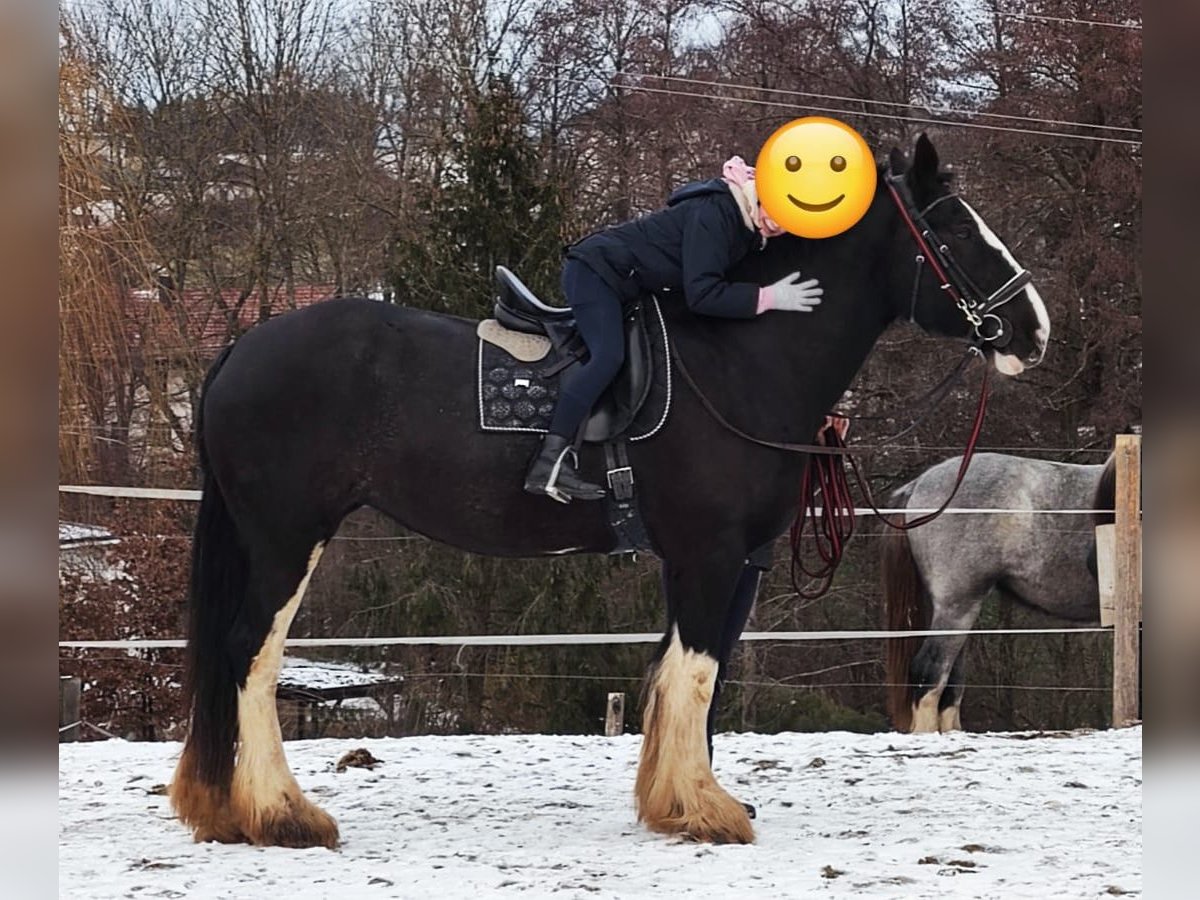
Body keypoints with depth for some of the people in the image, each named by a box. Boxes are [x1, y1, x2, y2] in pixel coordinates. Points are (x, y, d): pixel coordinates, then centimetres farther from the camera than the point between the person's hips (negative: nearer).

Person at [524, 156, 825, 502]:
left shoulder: (751, 228, 3)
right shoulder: (714, 214, -27)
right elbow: (701, 294, -31)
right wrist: (767, 298, -29)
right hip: (595, 270, -11)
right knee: (608, 354, -27)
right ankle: (550, 462, -35)